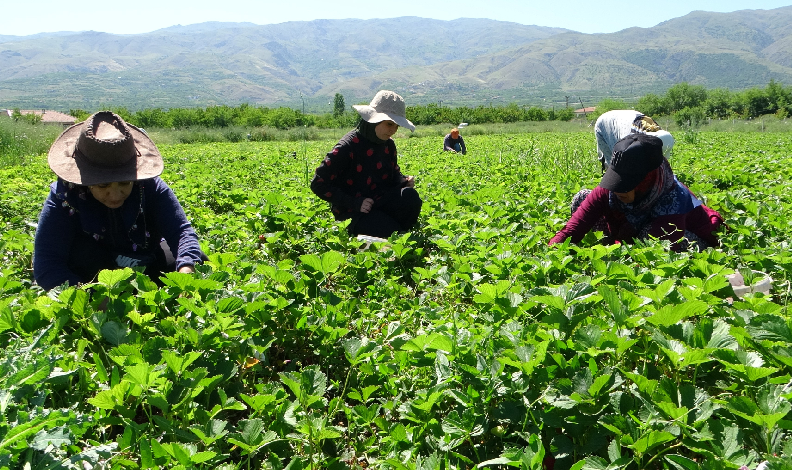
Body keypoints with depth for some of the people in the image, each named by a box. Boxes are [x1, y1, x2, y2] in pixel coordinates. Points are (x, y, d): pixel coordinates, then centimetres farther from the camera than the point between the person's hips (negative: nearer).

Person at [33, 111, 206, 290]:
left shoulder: (150, 187, -21)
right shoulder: (63, 197, -24)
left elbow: (181, 230, -30)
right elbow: (45, 267, -29)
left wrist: (186, 272, -51)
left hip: (149, 271, 1)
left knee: (196, 262, -22)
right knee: (82, 249, -32)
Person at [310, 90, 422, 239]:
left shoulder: (388, 145, 5)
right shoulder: (348, 147, -16)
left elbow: (393, 174, 20)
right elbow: (318, 184, -16)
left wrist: (404, 181, -7)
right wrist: (354, 203, -21)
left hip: (380, 202, 6)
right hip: (353, 212, -6)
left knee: (410, 195, -23)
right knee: (389, 232, -28)